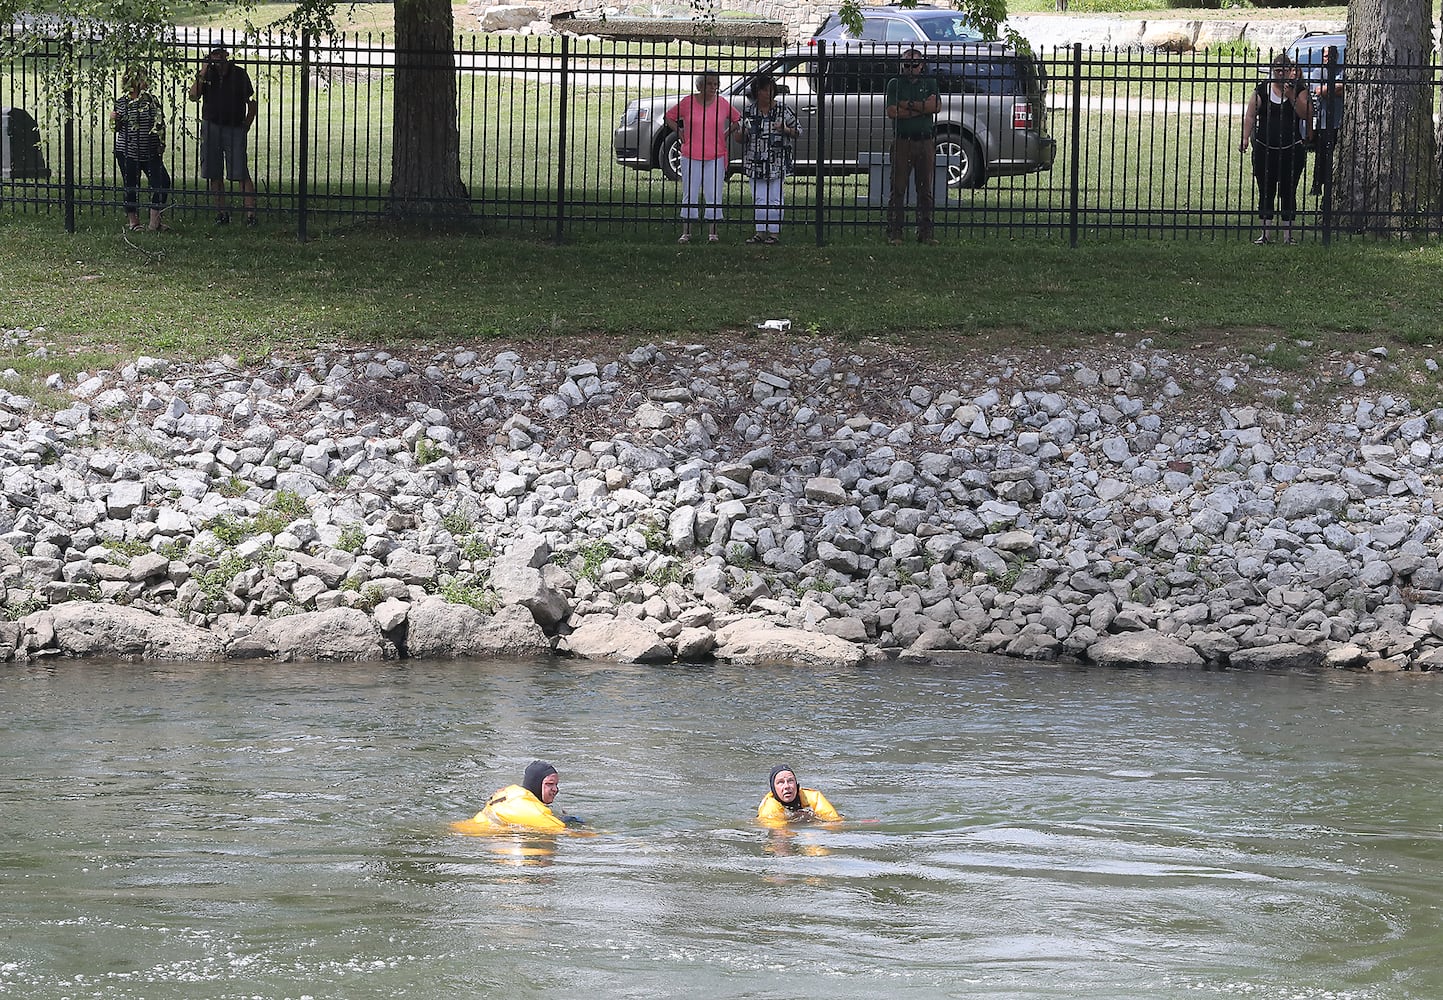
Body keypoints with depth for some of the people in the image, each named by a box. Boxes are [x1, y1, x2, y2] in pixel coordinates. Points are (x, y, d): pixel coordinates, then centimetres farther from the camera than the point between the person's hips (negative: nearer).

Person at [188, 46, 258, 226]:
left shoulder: (239, 74, 0)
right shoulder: (208, 74, 6)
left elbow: (252, 103, 6)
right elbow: (193, 96, -5)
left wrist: (246, 126, 1)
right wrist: (202, 74, -12)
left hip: (234, 129, -3)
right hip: (211, 127, 3)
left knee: (241, 174, -10)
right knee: (215, 174, 5)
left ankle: (251, 213, -10)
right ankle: (222, 212, 13)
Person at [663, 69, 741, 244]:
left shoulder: (722, 103, 3)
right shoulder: (688, 102, -2)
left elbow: (737, 120, 18)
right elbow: (669, 117, 11)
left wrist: (726, 135, 6)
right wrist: (681, 133, 3)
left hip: (715, 157, 1)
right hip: (691, 156, -1)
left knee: (714, 196, 2)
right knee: (690, 195, 2)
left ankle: (712, 232, 8)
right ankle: (686, 232, 7)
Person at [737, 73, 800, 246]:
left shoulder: (783, 110, -2)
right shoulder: (748, 110, 5)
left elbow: (798, 131, 4)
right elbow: (740, 138, 11)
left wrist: (784, 130, -15)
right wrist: (743, 133, -12)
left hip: (777, 162, -3)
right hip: (755, 162, 3)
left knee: (774, 199, 0)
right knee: (758, 199, 5)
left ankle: (774, 231, 7)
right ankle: (760, 231, 13)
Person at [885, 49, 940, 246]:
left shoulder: (930, 83, 12)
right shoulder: (895, 84, 6)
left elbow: (936, 106, -5)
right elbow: (892, 111, -7)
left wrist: (908, 104, -8)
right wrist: (921, 108, -6)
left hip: (925, 141, 2)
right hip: (902, 141, -2)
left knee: (925, 190, 4)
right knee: (898, 189, -3)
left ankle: (925, 233, 8)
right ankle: (894, 233, -2)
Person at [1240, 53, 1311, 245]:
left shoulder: (1298, 89, 1)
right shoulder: (1262, 89, 3)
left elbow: (1306, 115, -6)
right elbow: (1250, 115, 4)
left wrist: (1292, 97, -16)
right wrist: (1245, 138, -6)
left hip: (1291, 150, -1)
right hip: (1265, 149, 1)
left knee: (1288, 193, 3)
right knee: (1266, 193, 4)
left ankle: (1288, 234, 9)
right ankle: (1264, 233, 9)